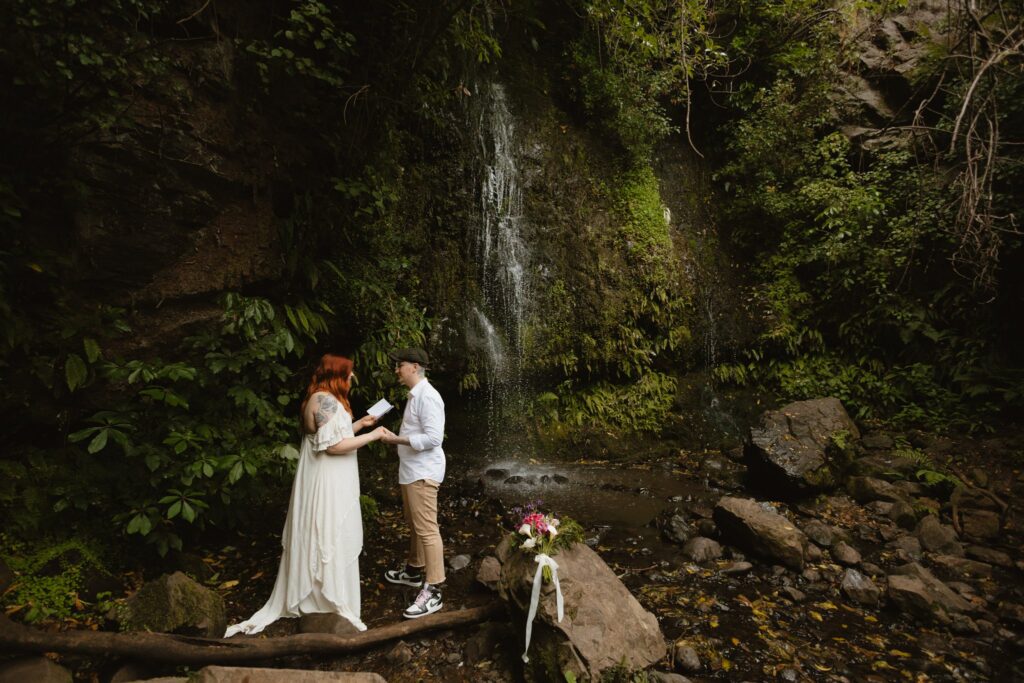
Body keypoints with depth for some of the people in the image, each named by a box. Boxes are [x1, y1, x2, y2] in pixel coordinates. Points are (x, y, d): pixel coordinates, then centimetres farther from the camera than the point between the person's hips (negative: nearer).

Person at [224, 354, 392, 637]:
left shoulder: (320, 399, 13)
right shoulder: (326, 400, -20)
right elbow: (334, 445, -25)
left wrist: (359, 424, 17)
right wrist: (372, 435, -19)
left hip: (324, 482, 11)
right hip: (327, 485, -11)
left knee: (314, 540, 18)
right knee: (329, 541, 0)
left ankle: (307, 598, 31)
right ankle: (332, 605, 11)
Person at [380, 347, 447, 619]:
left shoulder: (427, 396, -19)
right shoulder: (414, 394, 13)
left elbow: (433, 438, -25)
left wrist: (396, 439, -20)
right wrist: (397, 436, 7)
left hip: (423, 473, -11)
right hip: (411, 471, 11)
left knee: (427, 529, -6)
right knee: (414, 525, 23)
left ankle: (433, 591, 1)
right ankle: (414, 570, 40)